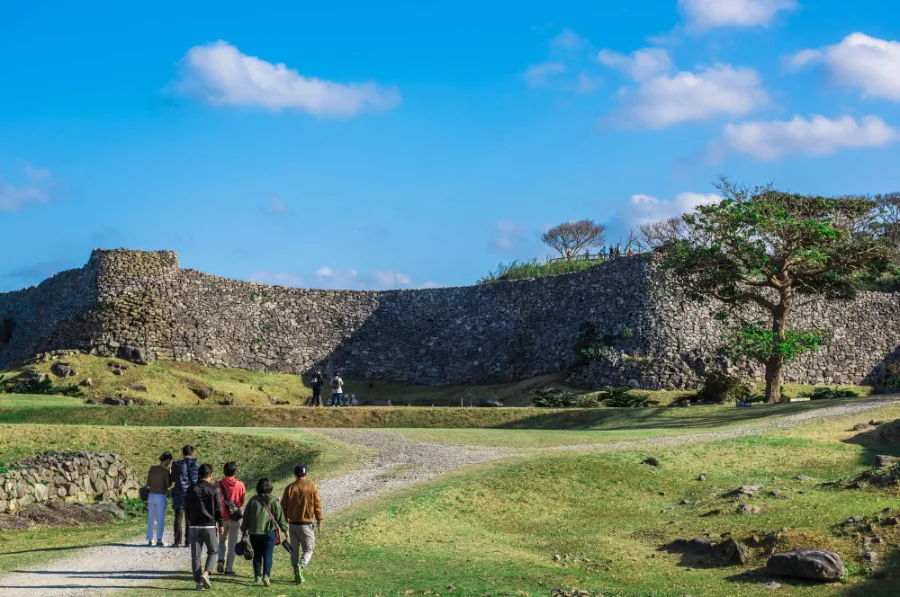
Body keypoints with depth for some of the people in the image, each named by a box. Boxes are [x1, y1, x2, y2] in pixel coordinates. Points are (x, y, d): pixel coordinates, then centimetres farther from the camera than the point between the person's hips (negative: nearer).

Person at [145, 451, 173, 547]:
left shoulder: (152, 468, 5)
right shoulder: (165, 471, -12)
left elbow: (148, 483, 8)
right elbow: (169, 485, -6)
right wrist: (170, 473, 3)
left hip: (151, 495, 5)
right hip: (161, 497, -5)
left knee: (151, 519, 12)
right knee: (161, 520, 4)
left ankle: (150, 540, 11)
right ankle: (159, 540, -1)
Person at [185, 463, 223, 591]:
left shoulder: (192, 490, 3)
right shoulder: (213, 489, -6)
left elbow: (186, 509, 8)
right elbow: (218, 509, -6)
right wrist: (221, 525, 4)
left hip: (194, 526, 3)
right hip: (210, 526, -3)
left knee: (196, 555, 6)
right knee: (213, 551, 12)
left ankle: (198, 582, 5)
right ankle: (206, 573, -9)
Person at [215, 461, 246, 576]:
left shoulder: (218, 484, -5)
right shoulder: (240, 485, -6)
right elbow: (243, 502, 1)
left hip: (222, 517, 1)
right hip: (235, 517, -1)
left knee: (222, 540, 20)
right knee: (232, 543, 8)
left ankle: (221, 560, -3)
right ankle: (229, 569, 7)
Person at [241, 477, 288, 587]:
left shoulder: (253, 501, 3)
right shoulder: (273, 501, -2)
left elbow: (246, 516, 8)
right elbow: (280, 516, 0)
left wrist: (244, 529, 21)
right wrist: (285, 529, 11)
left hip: (254, 532, 2)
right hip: (269, 532, -2)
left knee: (257, 554, 15)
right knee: (267, 555, -1)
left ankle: (257, 575, 18)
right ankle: (266, 575, -16)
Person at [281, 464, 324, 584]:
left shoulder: (289, 488, 0)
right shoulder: (312, 487, -5)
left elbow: (283, 506, 3)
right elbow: (317, 505, -4)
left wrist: (284, 523, 13)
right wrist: (319, 521, 5)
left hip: (292, 523, 2)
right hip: (306, 523, -2)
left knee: (294, 550, 13)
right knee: (308, 549, 5)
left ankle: (297, 574, 12)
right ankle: (301, 567, -21)